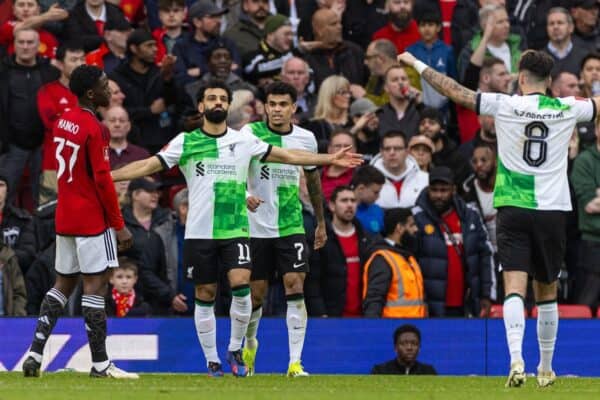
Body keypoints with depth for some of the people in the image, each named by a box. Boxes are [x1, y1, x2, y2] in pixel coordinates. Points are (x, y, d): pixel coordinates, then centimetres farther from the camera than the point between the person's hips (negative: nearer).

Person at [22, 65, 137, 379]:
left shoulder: (63, 121, 10)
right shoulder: (94, 129, -15)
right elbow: (102, 179, -17)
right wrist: (119, 225, -12)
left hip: (65, 218, 8)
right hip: (92, 220, -8)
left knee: (63, 285, 13)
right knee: (95, 286, -5)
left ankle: (35, 353, 6)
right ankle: (100, 364, -3)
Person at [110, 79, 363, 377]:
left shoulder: (244, 140, 6)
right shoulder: (186, 142, 2)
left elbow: (288, 156, 10)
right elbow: (148, 165, 0)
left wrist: (330, 159, 6)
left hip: (235, 229, 0)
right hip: (199, 232, 0)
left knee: (240, 285, -17)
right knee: (205, 295, 3)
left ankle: (235, 350, 3)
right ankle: (212, 360, 15)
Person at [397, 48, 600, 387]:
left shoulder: (504, 105, -4)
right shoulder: (567, 109, 2)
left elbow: (455, 91, 0)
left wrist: (417, 64, 12)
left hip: (512, 208, -2)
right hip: (552, 209, 2)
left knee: (515, 285, -9)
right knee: (547, 290, 14)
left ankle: (517, 359, -29)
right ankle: (546, 368, 23)